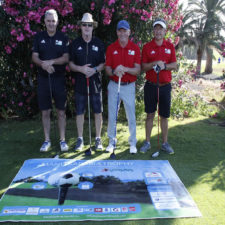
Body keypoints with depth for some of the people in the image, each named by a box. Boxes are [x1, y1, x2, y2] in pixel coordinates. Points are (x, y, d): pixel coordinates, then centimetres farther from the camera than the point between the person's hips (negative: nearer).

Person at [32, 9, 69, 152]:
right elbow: (34, 56, 2)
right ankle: (47, 140, 19)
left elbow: (66, 58, -5)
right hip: (43, 78, 2)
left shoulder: (63, 38, 3)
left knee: (61, 112, 3)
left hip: (59, 79, -1)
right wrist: (43, 64, -19)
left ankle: (63, 140, 15)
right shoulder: (39, 37, 7)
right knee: (45, 112, 6)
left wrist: (52, 61, -21)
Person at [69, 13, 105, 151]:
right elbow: (71, 64, 4)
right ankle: (80, 139, 19)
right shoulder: (75, 44, 5)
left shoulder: (99, 44, 5)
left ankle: (98, 139, 17)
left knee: (98, 112, 4)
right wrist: (81, 69, -15)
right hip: (80, 83, 0)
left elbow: (104, 63, 5)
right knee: (80, 112, 6)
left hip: (95, 82, 0)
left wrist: (95, 70, -14)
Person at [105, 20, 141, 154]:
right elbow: (107, 69, 1)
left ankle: (133, 143, 18)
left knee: (131, 116, 3)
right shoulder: (111, 48, 4)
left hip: (129, 86, -1)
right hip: (114, 85, 1)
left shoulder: (135, 48, 0)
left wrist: (125, 69, -24)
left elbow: (138, 70, -5)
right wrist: (114, 72, -21)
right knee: (112, 115, 7)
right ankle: (112, 142, 22)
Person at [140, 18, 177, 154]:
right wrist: (155, 63, -19)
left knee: (164, 116, 8)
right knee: (150, 115, 5)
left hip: (165, 86, 1)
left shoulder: (170, 46, 7)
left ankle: (165, 143, 19)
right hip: (151, 86, -1)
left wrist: (164, 66, -16)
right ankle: (147, 142, 17)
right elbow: (143, 66, -2)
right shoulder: (147, 47, 2)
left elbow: (174, 65, 2)